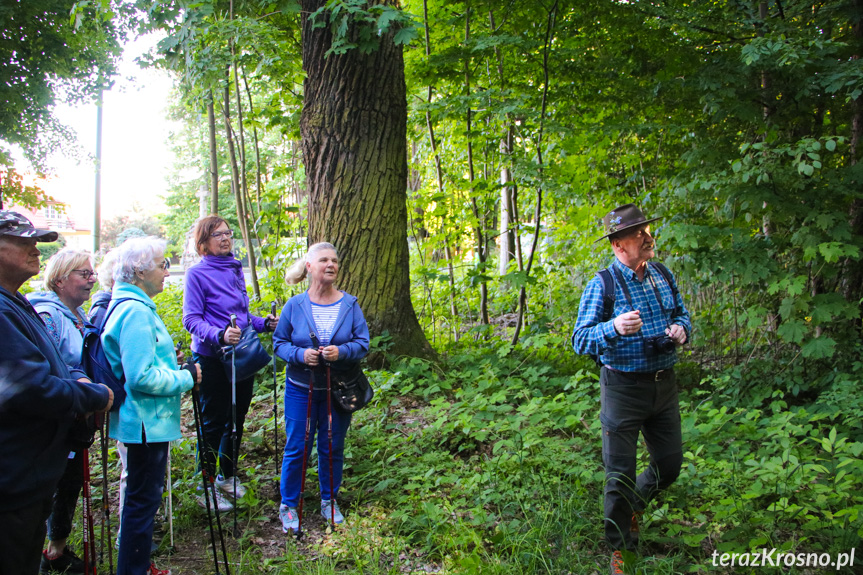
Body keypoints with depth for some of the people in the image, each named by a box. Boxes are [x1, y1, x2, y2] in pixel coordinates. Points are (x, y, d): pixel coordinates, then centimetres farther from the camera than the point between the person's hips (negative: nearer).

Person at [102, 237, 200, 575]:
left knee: (143, 496, 21)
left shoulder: (127, 305, 12)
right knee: (143, 500, 1)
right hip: (147, 422, -11)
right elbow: (141, 377, -27)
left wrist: (176, 368, 12)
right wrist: (187, 378, -16)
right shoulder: (136, 310, -21)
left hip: (147, 421, 11)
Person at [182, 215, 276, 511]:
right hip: (212, 358, -7)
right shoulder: (197, 273, -10)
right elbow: (191, 320, -16)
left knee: (237, 419, 16)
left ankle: (227, 476, 34)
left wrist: (264, 323, 3)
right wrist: (220, 335, -31)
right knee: (213, 423, 3)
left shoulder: (236, 269, 10)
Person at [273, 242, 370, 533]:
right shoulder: (294, 306, -5)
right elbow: (279, 342, -1)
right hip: (301, 389, -1)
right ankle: (288, 504, 24)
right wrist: (301, 354, -20)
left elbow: (363, 342, -3)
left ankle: (329, 501, 33)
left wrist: (341, 352, -23)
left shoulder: (350, 304, -3)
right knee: (297, 448, 5)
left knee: (333, 448, 13)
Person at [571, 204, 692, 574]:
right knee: (620, 474, 5)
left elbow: (682, 313, 19)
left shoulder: (663, 276, 5)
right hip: (623, 388, -5)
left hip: (664, 385, 6)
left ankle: (634, 505, 45)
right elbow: (580, 340, -17)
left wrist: (681, 329, -5)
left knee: (670, 465, 16)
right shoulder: (602, 285, -13)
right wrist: (614, 328, -37)